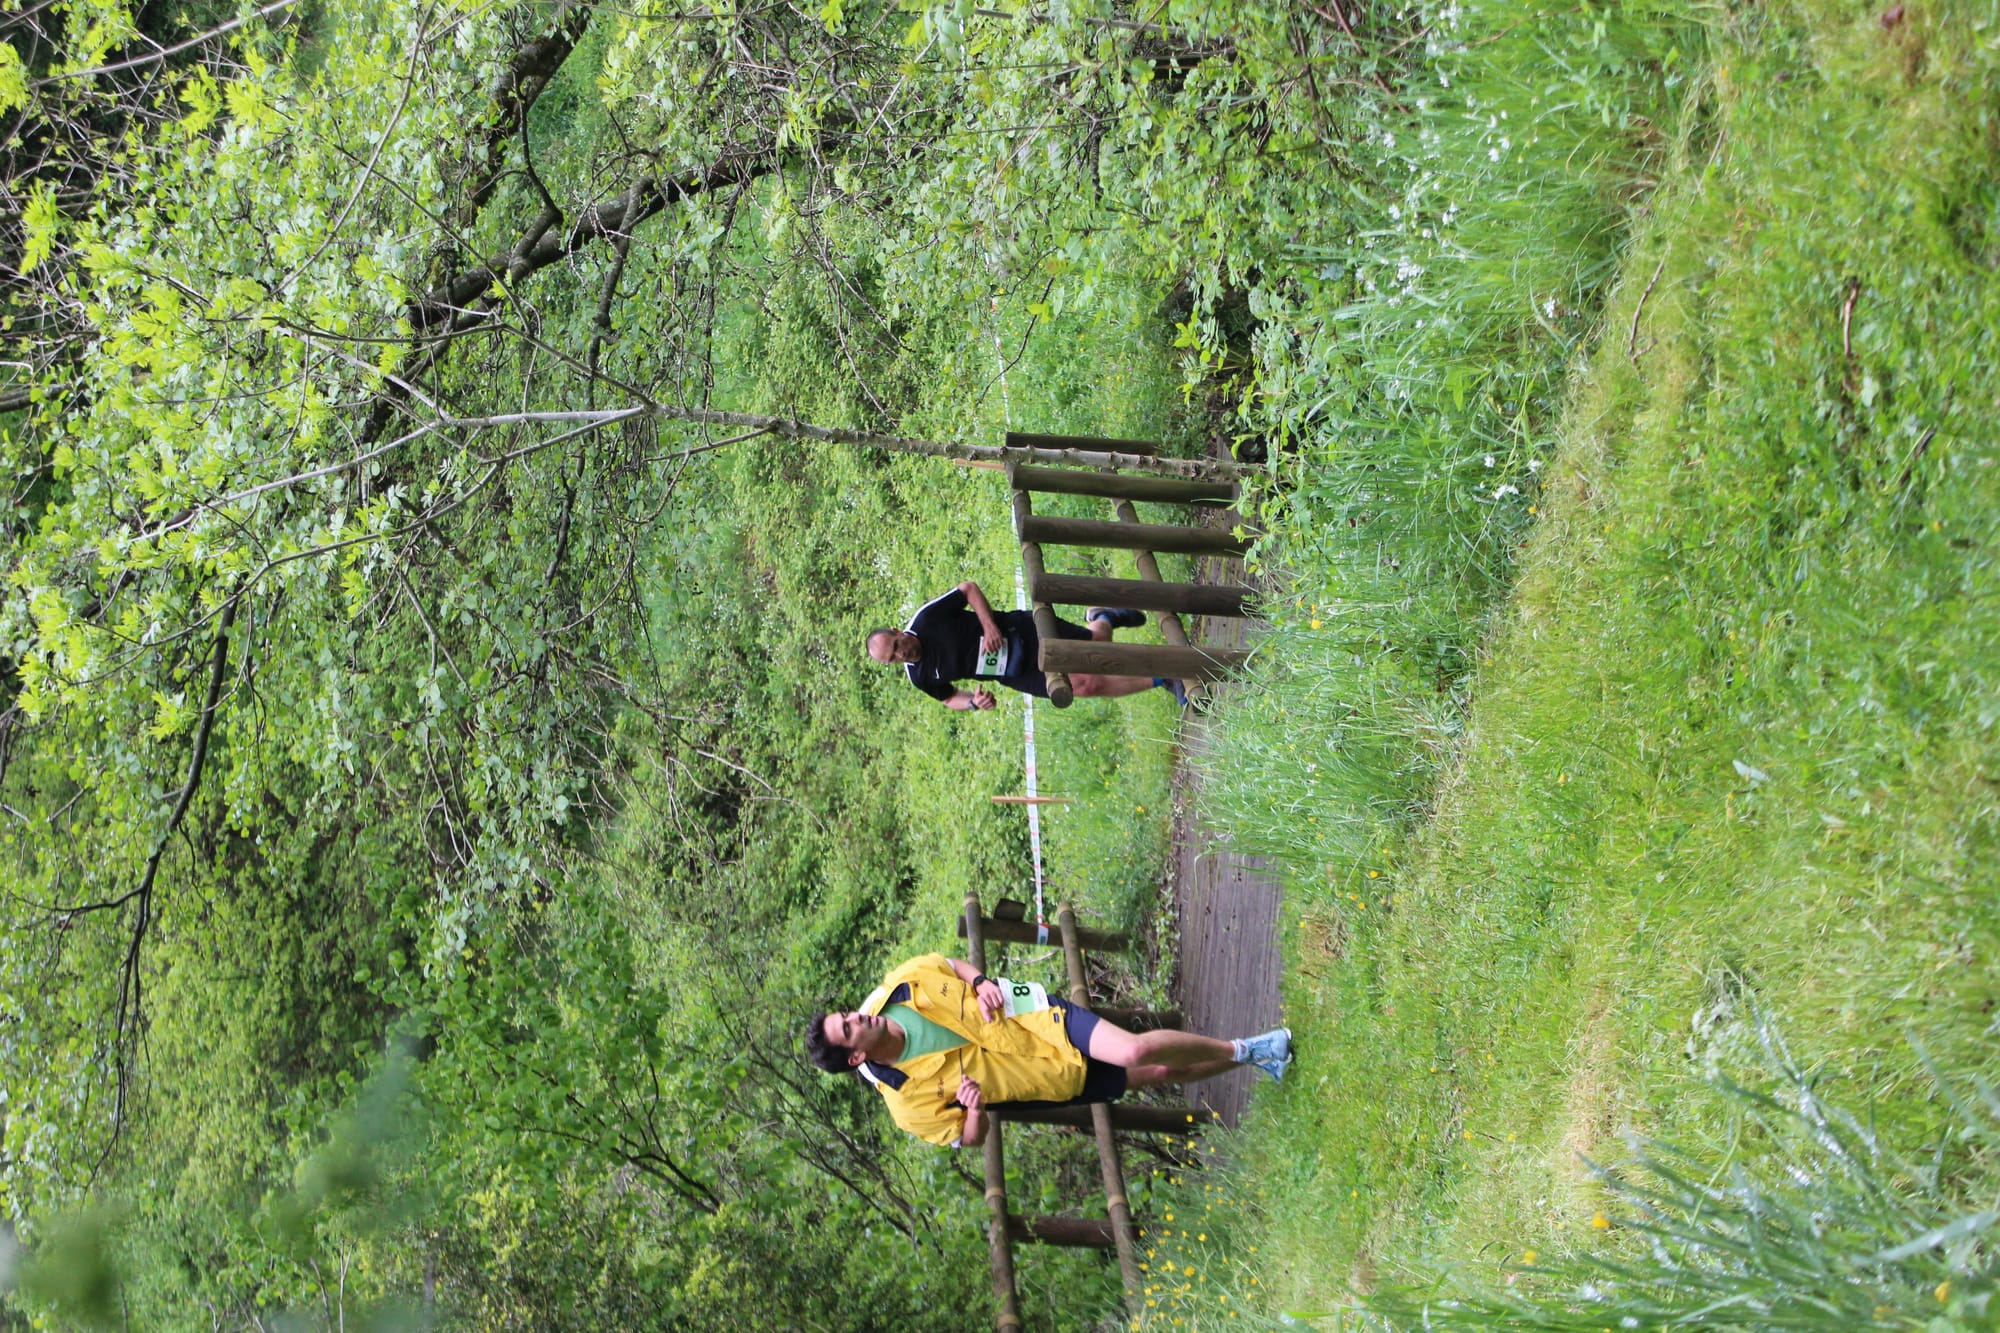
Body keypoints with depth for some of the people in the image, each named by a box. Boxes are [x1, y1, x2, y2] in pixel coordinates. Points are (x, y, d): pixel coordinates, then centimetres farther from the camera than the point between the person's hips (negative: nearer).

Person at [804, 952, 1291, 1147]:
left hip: (1037, 1015, 1)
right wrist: (974, 1110, -30)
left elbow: (948, 963, 9)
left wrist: (980, 982, -12)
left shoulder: (901, 984, -12)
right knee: (1159, 1075, -7)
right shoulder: (908, 1102, -19)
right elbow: (967, 1139, -8)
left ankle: (1240, 1050, 8)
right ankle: (1243, 1057, 15)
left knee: (1136, 1053, -16)